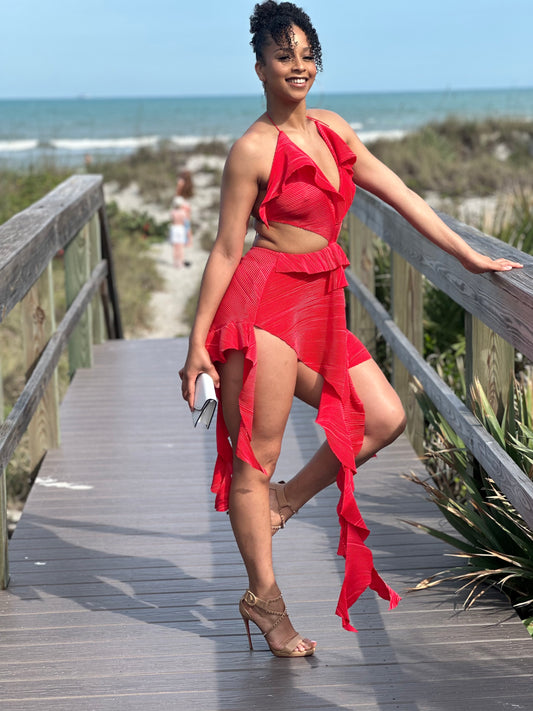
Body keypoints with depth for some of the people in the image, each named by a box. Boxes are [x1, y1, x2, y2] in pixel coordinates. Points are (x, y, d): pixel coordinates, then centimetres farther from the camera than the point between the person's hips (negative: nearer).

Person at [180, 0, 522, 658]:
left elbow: (399, 195, 17)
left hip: (318, 305, 7)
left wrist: (470, 257, 17)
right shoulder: (252, 150, -7)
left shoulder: (331, 129, 13)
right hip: (265, 301, -7)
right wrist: (198, 341, -7)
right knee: (256, 456, 0)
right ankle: (263, 597, 11)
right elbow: (226, 249, -6)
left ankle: (286, 499, 18)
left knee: (385, 418, 0)